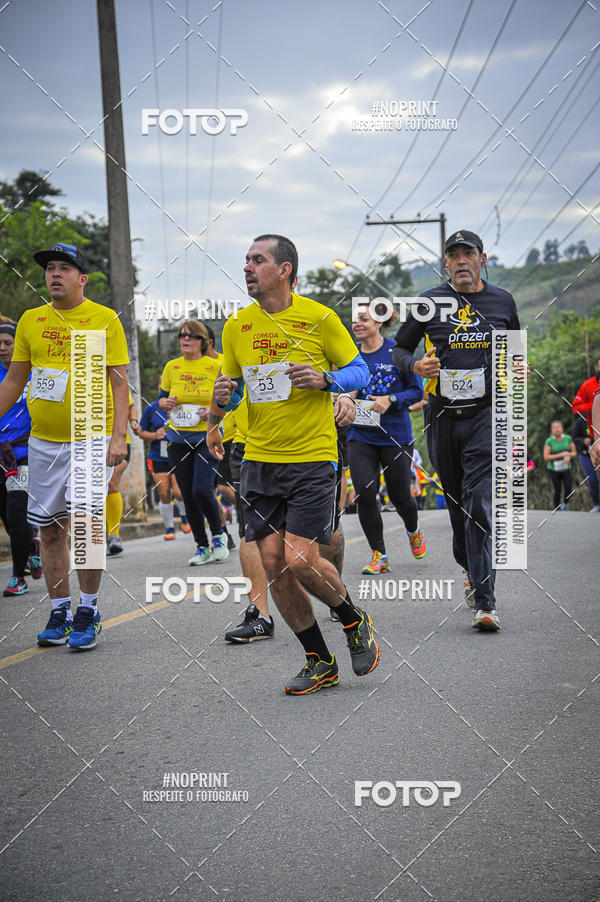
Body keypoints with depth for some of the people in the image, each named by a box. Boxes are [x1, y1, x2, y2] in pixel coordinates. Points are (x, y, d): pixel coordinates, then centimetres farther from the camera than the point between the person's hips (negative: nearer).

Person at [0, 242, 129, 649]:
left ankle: (88, 613, 1)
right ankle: (60, 613, 17)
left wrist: (119, 436, -13)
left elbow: (119, 383, -4)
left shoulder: (105, 320, -2)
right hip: (44, 440, 4)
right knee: (50, 528, 6)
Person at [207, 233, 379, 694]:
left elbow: (360, 370, 3)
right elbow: (229, 384, 17)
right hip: (259, 461, 5)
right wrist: (221, 397, -6)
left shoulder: (320, 318, -5)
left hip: (312, 458, -5)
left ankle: (355, 620, 18)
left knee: (300, 561, -13)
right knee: (273, 565, 1)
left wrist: (326, 380, -17)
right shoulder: (236, 327, 6)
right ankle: (320, 662, 16)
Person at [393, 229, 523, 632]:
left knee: (479, 505, -14)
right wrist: (416, 366, -11)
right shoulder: (429, 303, 4)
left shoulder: (502, 301, 7)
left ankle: (485, 602, -16)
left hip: (486, 414, -2)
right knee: (456, 503, 12)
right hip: (442, 417, 2)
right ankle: (471, 569, 38)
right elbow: (399, 349, 11)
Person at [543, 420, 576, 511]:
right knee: (557, 491, -3)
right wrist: (561, 455, -23)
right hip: (553, 469, -2)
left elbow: (574, 452, 4)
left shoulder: (568, 438, -3)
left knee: (569, 489, -12)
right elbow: (546, 457, -16)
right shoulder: (549, 441, -11)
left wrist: (569, 457, -19)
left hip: (566, 469, 2)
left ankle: (565, 503, 18)